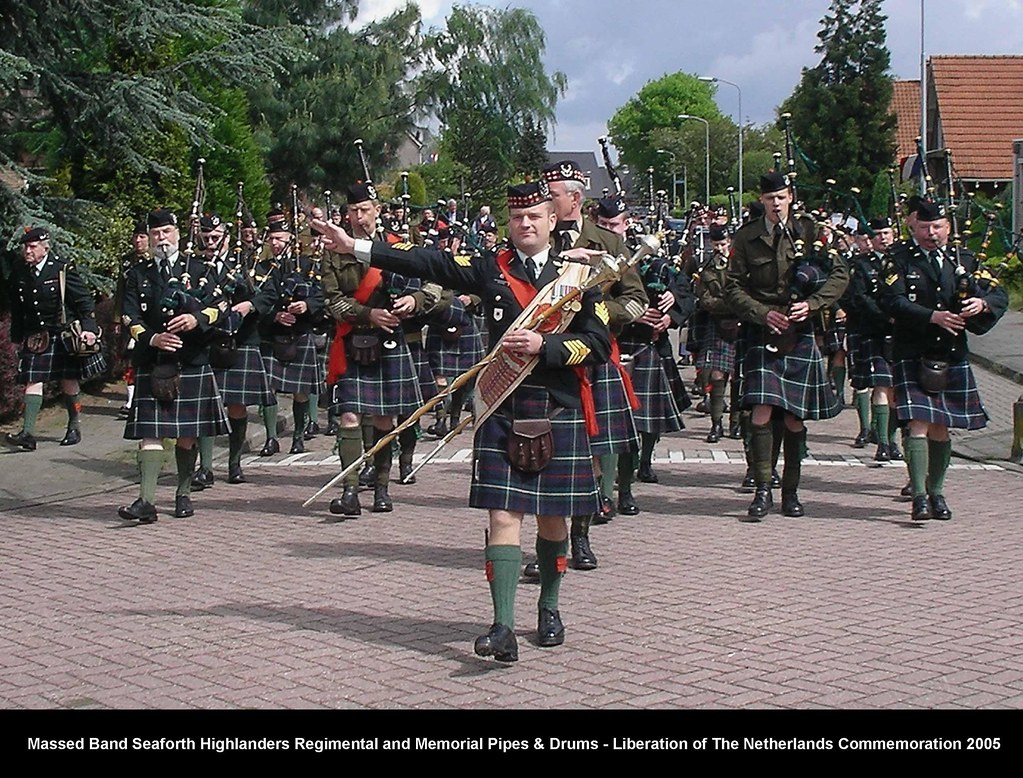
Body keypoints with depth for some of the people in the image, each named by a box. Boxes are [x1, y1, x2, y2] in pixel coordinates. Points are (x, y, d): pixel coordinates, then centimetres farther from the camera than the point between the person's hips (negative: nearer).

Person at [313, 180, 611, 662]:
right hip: (503, 411, 0)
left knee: (552, 517, 10)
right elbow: (428, 263, 0)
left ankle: (549, 608, 32)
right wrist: (356, 248, -7)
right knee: (503, 515, -7)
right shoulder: (492, 269, 7)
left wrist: (544, 346, -16)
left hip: (560, 414, 0)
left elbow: (598, 344, -2)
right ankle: (503, 627, -12)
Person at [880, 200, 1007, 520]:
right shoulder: (901, 260, 0)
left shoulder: (964, 259, 11)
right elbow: (893, 302, -13)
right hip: (913, 358, -4)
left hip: (953, 359, 4)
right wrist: (933, 317, -23)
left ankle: (936, 492, 24)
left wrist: (982, 303, -15)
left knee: (940, 429, 12)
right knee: (918, 425, -13)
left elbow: (1000, 295, 7)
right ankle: (919, 496, -14)